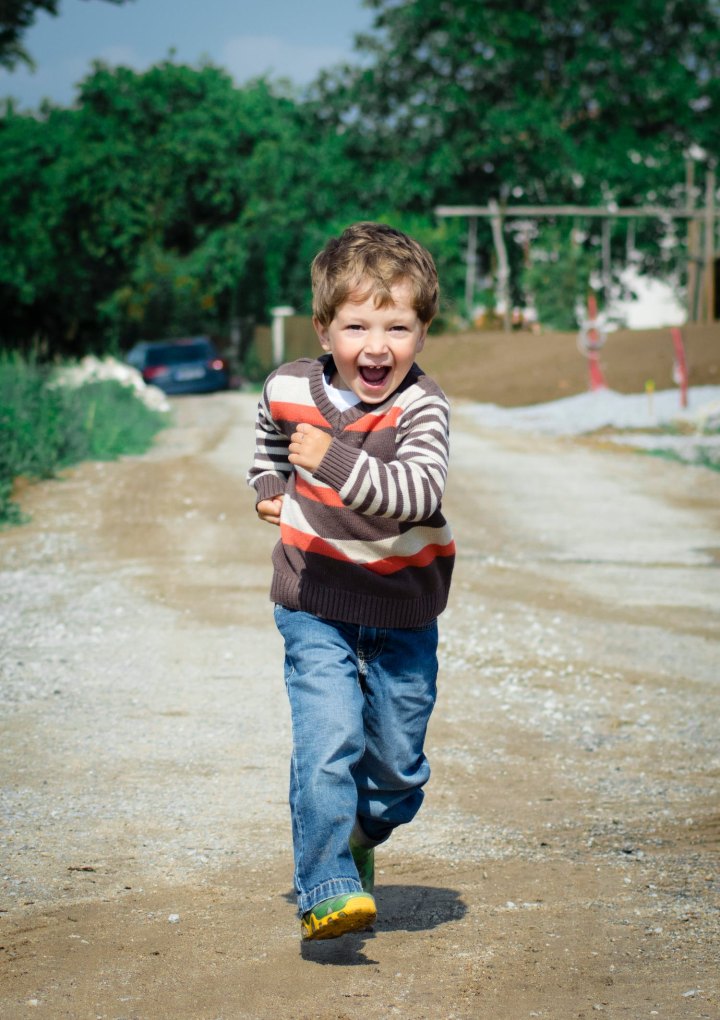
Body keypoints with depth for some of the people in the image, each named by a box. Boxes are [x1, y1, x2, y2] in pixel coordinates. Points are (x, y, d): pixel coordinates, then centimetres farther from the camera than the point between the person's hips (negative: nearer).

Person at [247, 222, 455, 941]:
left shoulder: (420, 406, -18)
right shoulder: (289, 390, -7)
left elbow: (419, 490, -38)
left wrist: (335, 462, -46)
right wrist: (269, 486, 8)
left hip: (403, 611, 0)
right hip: (315, 605, 0)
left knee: (397, 762, 12)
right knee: (327, 742, -17)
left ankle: (359, 835, 43)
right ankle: (324, 888, -10)